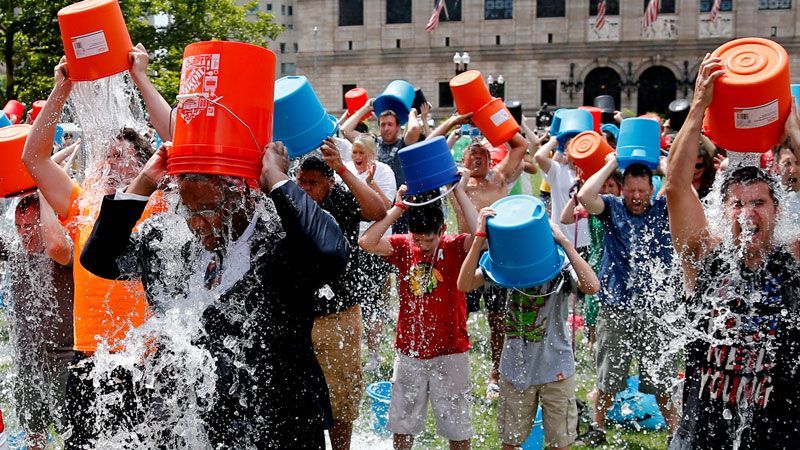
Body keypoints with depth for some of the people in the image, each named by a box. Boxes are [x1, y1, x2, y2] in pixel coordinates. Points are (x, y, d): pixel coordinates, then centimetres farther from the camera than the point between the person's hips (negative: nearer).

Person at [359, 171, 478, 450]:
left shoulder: (455, 247, -9)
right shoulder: (403, 247, -2)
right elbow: (366, 242, -18)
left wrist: (459, 192, -24)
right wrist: (399, 207, -17)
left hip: (449, 353, -2)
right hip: (409, 352, 3)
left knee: (457, 427, 8)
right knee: (402, 425, 14)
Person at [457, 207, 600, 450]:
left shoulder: (559, 265, -13)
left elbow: (592, 286, -32)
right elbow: (464, 284, -21)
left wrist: (564, 242, -30)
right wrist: (480, 237, -27)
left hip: (556, 369, -1)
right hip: (516, 368, 2)